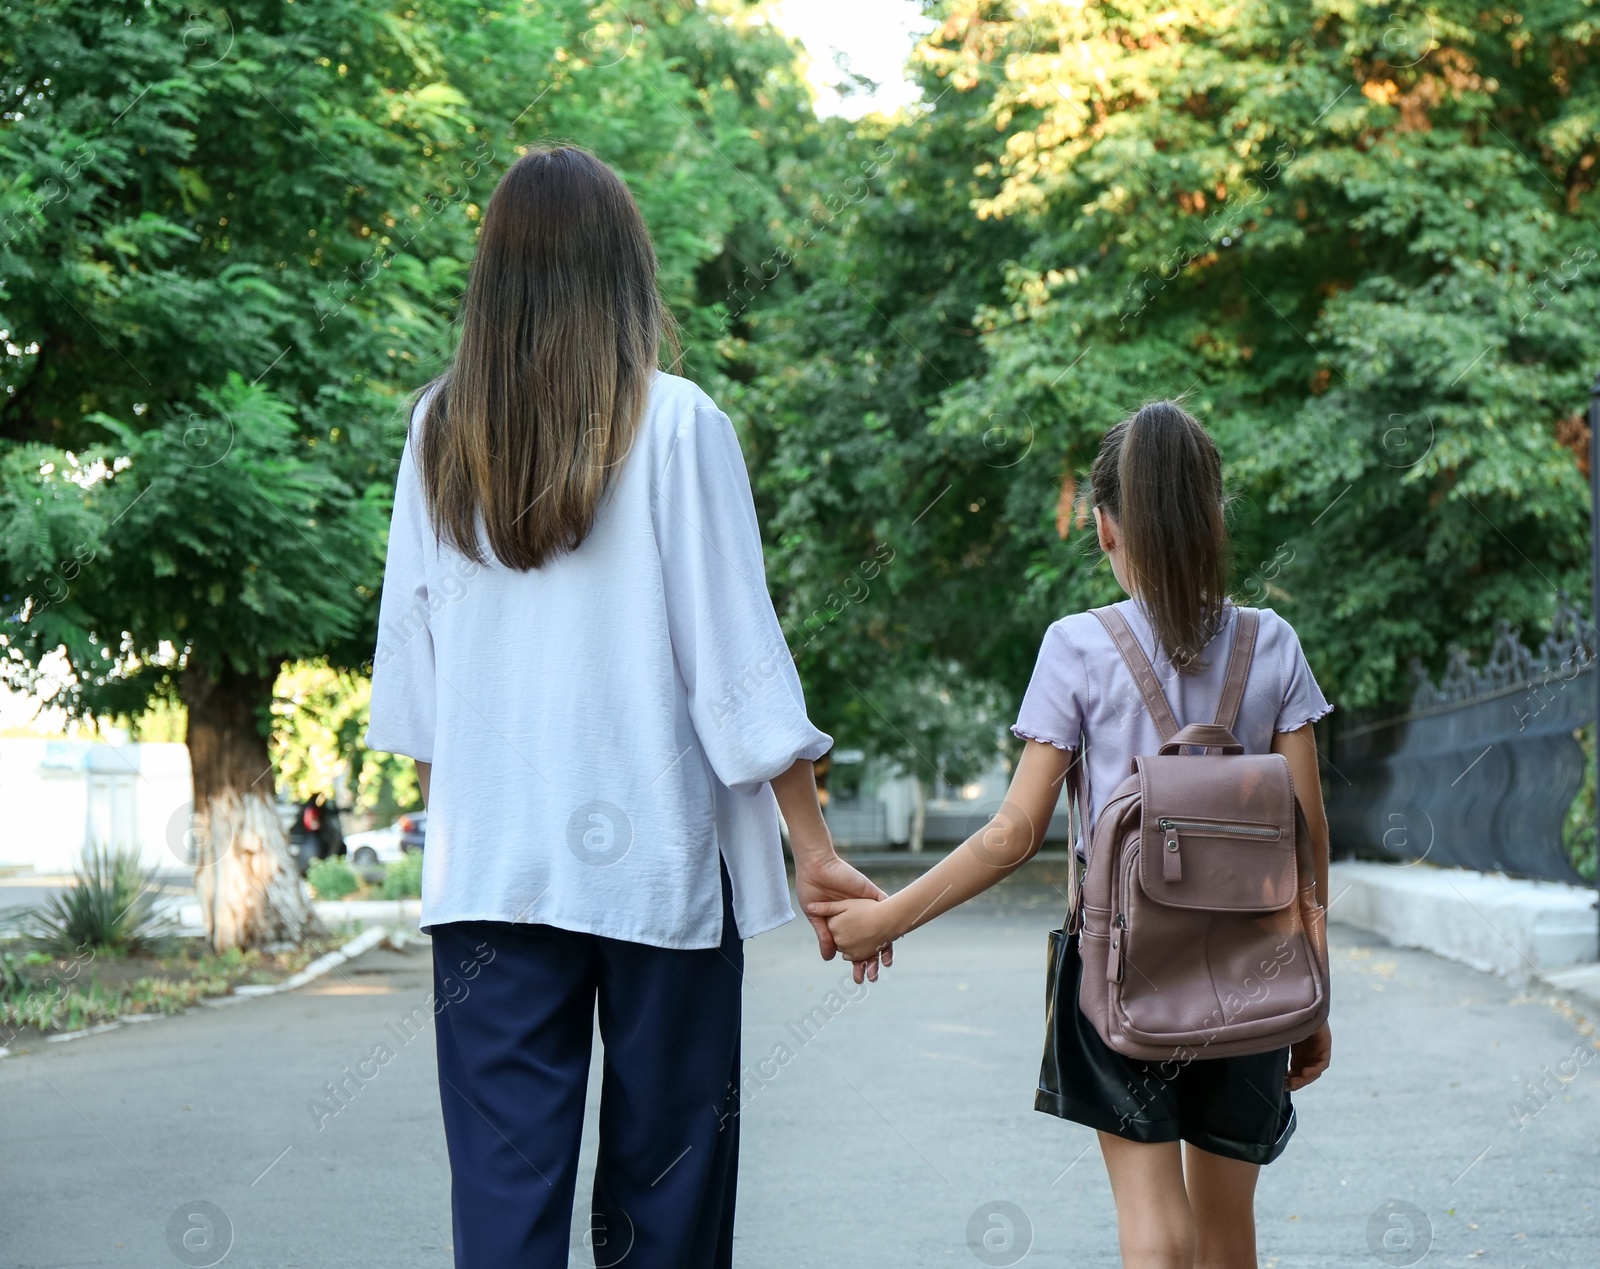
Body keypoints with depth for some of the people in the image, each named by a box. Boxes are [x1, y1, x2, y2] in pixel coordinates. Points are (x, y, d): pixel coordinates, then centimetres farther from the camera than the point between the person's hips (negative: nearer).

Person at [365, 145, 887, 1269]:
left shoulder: (440, 431, 4)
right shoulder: (674, 423, -5)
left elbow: (409, 662, 9)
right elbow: (737, 651, -6)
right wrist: (815, 850, -2)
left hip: (490, 865, 3)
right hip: (655, 854, -2)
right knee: (663, 1174, 7)